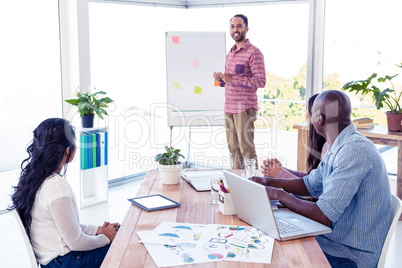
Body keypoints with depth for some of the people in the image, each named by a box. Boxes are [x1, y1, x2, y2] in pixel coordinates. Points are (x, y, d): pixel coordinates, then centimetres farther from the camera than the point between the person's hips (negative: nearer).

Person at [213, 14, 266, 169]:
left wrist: (233, 79, -18)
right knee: (233, 148, 12)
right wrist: (220, 79, 3)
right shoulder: (230, 54, 19)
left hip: (245, 108, -7)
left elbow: (261, 81, -15)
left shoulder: (254, 53, -7)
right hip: (229, 108, 8)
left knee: (246, 149, -5)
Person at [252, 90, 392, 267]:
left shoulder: (355, 150, -25)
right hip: (334, 237, 9)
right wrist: (269, 181, 7)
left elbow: (324, 216, -29)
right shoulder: (338, 147, 8)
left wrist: (279, 194, -17)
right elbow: (310, 185, 20)